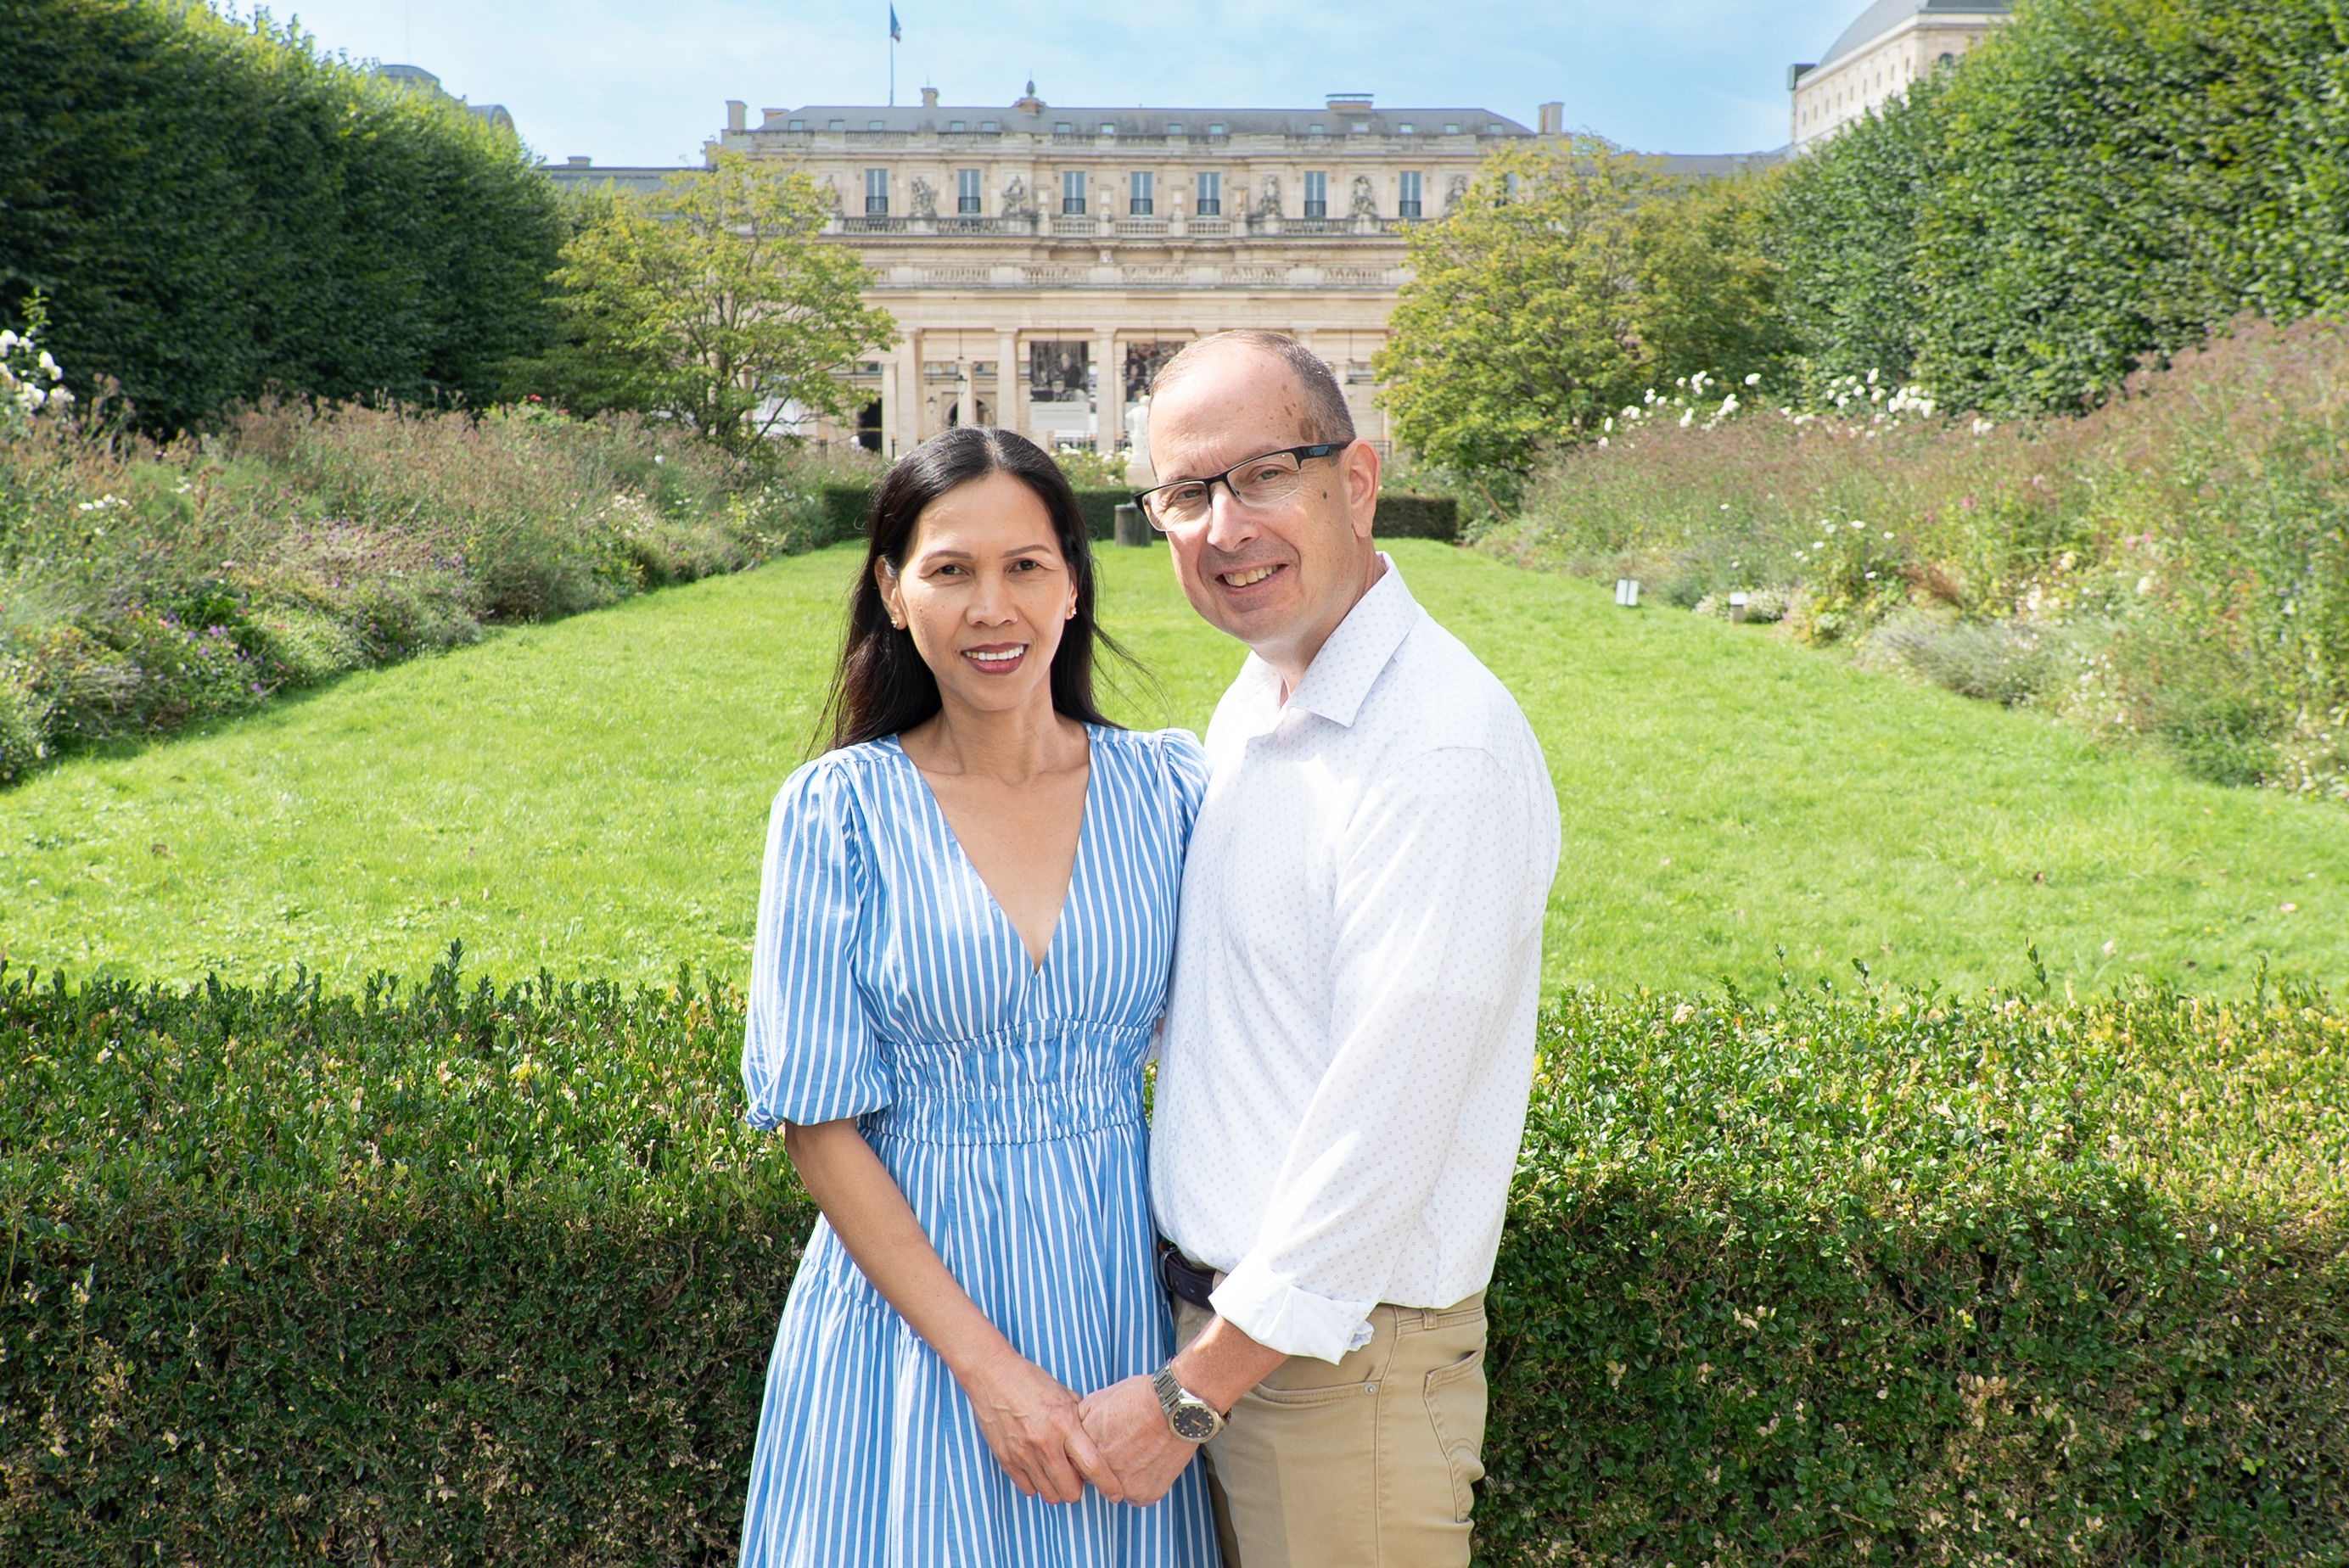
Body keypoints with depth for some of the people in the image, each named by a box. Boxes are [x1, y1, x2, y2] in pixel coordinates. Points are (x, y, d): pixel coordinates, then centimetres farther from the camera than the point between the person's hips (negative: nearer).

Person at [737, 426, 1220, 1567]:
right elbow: (816, 1120, -9)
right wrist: (984, 1361, -13)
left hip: (1116, 1293, 2)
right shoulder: (838, 810, -7)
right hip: (908, 1297, -2)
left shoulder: (1167, 788, -1)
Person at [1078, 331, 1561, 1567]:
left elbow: (1382, 1135, -24)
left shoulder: (1445, 756, -23)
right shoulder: (1249, 709, 7)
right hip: (1223, 1316, 8)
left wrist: (1181, 1399, -16)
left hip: (1342, 1357, -8)